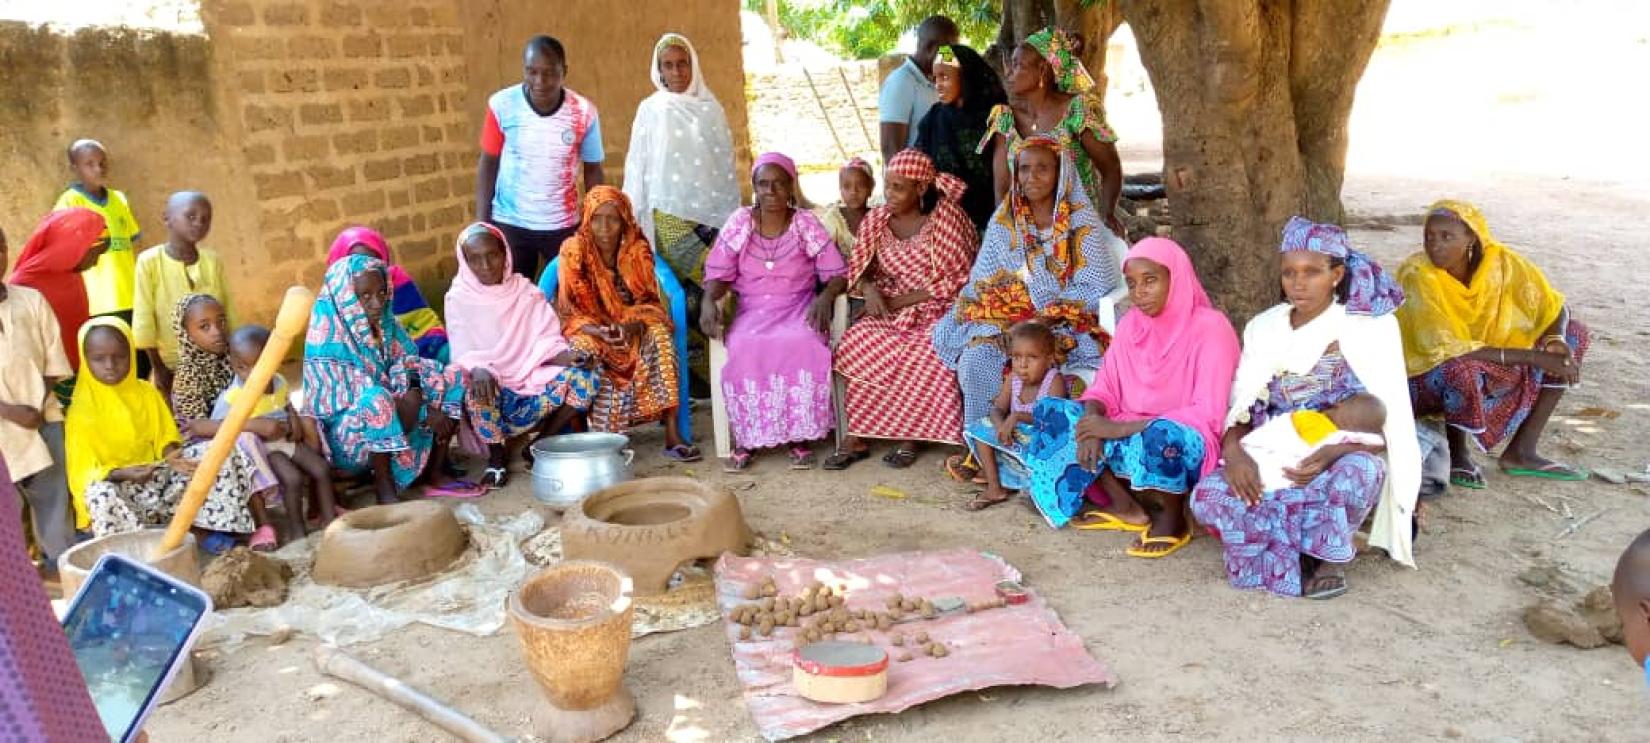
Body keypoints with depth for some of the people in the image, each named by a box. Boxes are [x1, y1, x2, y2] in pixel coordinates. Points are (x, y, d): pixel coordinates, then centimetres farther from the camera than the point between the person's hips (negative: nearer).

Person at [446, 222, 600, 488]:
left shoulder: (526, 291, 6)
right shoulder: (459, 299, -2)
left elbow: (547, 340, 1)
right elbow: (463, 353, -11)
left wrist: (565, 355, -22)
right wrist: (479, 369, -34)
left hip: (532, 379, 3)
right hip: (490, 385, -2)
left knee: (585, 378, -21)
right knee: (473, 392, -38)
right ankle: (496, 454, -6)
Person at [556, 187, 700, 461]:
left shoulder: (637, 249, -5)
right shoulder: (573, 251, -11)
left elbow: (649, 301, -2)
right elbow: (568, 310, -10)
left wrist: (636, 324, -25)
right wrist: (598, 331, -29)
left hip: (632, 327, 2)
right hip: (589, 329, -2)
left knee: (659, 336, -29)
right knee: (584, 351, -35)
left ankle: (672, 434, -29)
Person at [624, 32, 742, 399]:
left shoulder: (711, 108, 9)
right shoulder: (651, 110, 5)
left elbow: (726, 163, 10)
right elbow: (638, 166, 5)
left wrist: (734, 214, 6)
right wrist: (636, 218, 1)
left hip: (711, 212, 2)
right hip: (670, 214, -1)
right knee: (681, 293, -4)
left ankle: (714, 369, 6)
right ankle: (690, 371, 3)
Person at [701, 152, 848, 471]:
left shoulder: (807, 223, 1)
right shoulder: (739, 223, 4)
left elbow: (837, 274, -1)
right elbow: (718, 274, 2)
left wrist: (825, 296, -23)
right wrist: (709, 300, -20)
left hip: (799, 309, -1)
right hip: (752, 312, 1)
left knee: (803, 345, -35)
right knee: (745, 348, -33)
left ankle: (801, 437, -21)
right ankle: (745, 439, -18)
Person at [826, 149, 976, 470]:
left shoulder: (946, 214, -8)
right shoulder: (876, 219, 6)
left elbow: (956, 279, -12)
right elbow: (859, 268, 10)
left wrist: (902, 300, -16)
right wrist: (870, 288, -15)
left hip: (936, 309, -4)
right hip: (889, 310, 4)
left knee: (923, 356, -34)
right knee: (853, 347, -24)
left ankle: (909, 435, -15)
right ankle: (856, 436, -15)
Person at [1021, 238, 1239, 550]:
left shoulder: (1210, 327, -15)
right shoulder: (1130, 324, 5)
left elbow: (1207, 414, -21)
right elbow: (1104, 388, 5)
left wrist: (1120, 429, -26)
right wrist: (1094, 423, -20)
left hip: (1184, 445, -7)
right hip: (1127, 435, 7)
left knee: (1158, 435, -41)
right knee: (1049, 411, -8)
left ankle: (1173, 517, -9)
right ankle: (1124, 505, -5)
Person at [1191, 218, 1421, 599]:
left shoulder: (1371, 327, -2)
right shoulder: (1263, 328, 8)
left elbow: (1387, 423, -7)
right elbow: (1240, 410, 4)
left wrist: (1332, 452, -28)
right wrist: (1234, 450, -20)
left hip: (1345, 457, -2)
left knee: (1355, 474, -39)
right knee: (1209, 494, -27)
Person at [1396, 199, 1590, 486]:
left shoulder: (1499, 261, -10)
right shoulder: (1418, 275, -24)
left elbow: (1554, 305, 0)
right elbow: (1448, 350, -29)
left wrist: (1556, 340, -22)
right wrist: (1532, 357, -29)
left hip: (1488, 368, 6)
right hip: (1428, 376, -6)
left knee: (1575, 333, -1)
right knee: (1461, 369, -39)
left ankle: (1521, 451, -4)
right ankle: (1458, 453, -8)